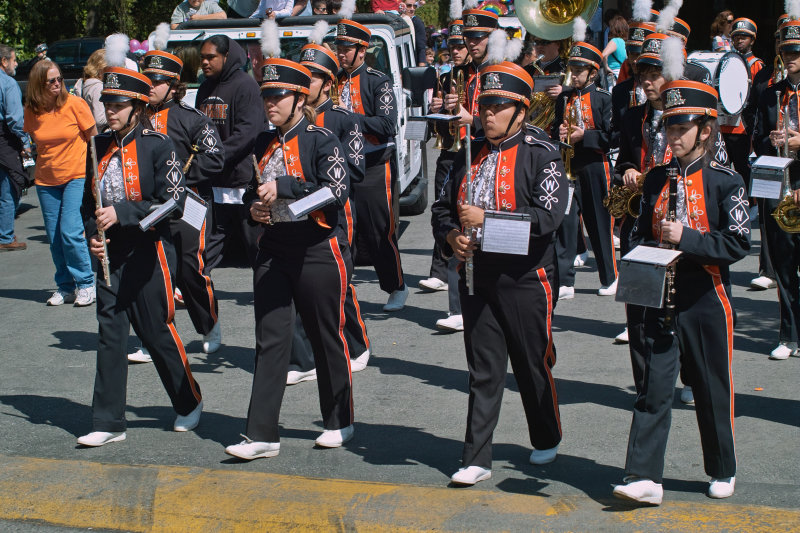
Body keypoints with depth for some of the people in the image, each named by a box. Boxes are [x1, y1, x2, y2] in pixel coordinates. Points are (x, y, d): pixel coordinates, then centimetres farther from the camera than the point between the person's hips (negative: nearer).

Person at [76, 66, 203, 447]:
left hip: (148, 254, -5)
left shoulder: (158, 145, -8)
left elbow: (173, 202, -14)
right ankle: (108, 423, 6)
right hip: (110, 256, 5)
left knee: (158, 332, 5)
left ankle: (190, 403, 26)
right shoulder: (100, 147, 8)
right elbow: (89, 201, 17)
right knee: (110, 335, 2)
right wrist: (93, 235, -1)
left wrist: (121, 213, -20)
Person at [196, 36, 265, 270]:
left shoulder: (245, 84, -7)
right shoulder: (205, 88, 16)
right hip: (213, 183, 7)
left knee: (256, 242, 0)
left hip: (243, 181, -7)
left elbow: (247, 132, -16)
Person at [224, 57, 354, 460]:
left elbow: (336, 192, -21)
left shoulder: (321, 140, -8)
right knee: (270, 340, 1)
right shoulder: (264, 144, 10)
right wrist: (254, 207, 1)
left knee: (326, 338, 8)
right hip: (274, 251, 5)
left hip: (318, 251, -5)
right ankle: (262, 435, 2)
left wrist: (283, 186, -25)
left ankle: (340, 422, 26)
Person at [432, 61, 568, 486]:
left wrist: (486, 220, -20)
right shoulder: (469, 155, 10)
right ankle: (476, 459, 7)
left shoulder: (542, 156, -7)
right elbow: (442, 207, 16)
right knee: (483, 371, 5)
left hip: (524, 280, -4)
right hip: (477, 278, 4)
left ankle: (547, 440, 33)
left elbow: (548, 215, -18)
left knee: (534, 365, 11)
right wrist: (451, 236, -7)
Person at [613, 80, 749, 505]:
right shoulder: (657, 179, 8)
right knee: (654, 387, -3)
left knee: (713, 390, 8)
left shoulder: (726, 182, -6)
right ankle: (645, 478, -4)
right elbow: (641, 232, 16)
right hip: (662, 301, 3)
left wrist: (686, 238, -22)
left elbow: (737, 243, -13)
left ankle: (723, 472, 27)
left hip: (706, 301, -3)